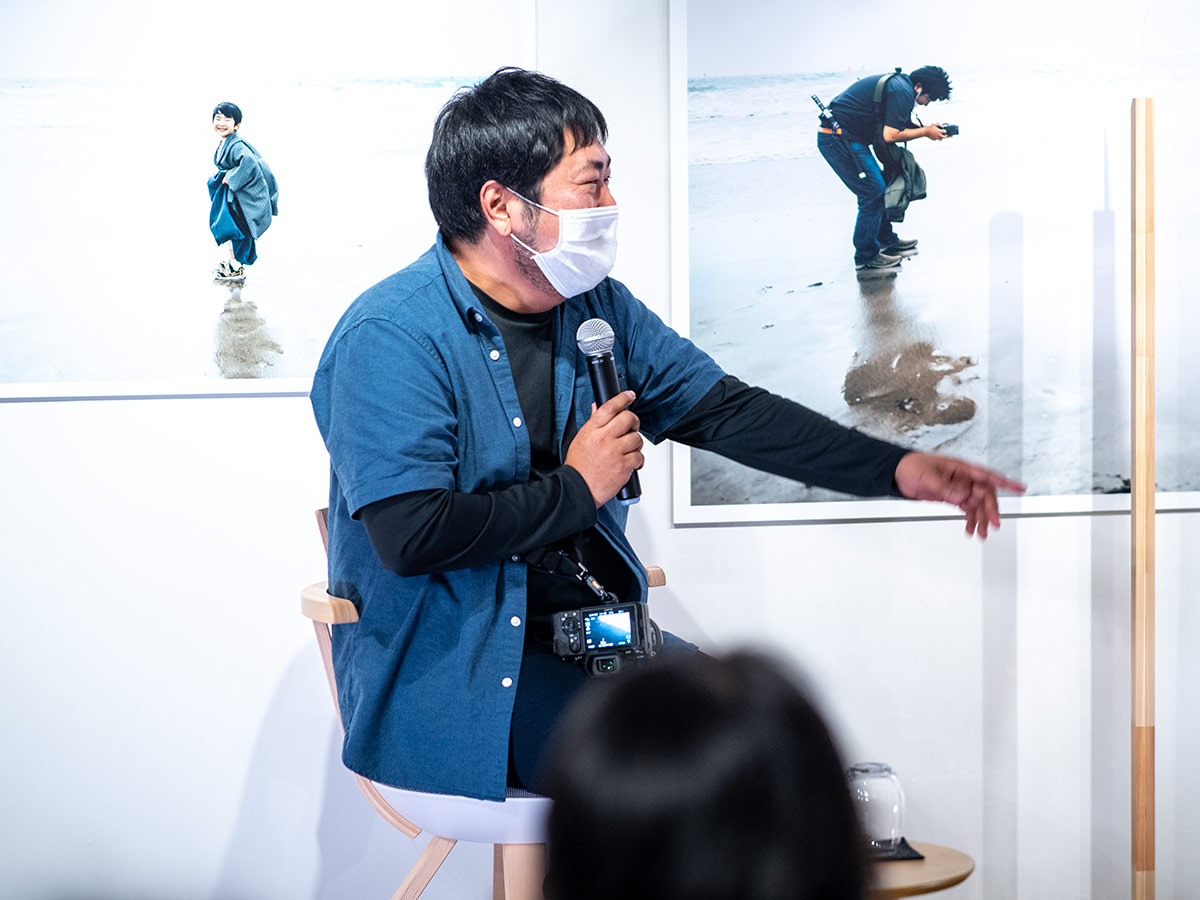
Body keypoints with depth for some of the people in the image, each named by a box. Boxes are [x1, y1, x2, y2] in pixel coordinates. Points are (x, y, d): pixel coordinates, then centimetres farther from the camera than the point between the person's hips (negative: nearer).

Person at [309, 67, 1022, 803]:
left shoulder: (598, 307, 8)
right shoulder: (389, 339, -17)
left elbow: (726, 411, 12)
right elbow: (411, 536, -25)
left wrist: (900, 470, 3)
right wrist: (577, 489, -13)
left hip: (587, 629, 7)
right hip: (442, 669, -7)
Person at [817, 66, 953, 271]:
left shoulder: (898, 83, 16)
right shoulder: (903, 92, -16)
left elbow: (896, 125, 20)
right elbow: (890, 135, -20)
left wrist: (929, 129, 10)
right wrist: (925, 132, -8)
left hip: (832, 136, 11)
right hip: (840, 139, -11)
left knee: (878, 187, 20)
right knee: (873, 193, -5)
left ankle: (887, 240, 33)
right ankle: (865, 257, 2)